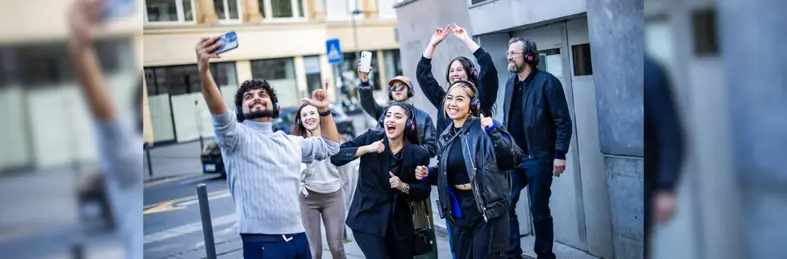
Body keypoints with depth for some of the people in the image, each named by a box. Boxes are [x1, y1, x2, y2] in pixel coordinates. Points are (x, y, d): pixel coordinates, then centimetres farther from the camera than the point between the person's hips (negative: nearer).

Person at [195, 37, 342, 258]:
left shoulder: (290, 142, 17)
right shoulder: (238, 137, -2)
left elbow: (330, 146, 27)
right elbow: (219, 114, -22)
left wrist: (324, 110, 16)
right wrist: (203, 70, -37)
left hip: (298, 238, 6)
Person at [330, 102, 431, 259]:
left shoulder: (418, 153, -6)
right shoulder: (371, 137, -7)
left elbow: (425, 190, -1)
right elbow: (335, 157, -14)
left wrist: (404, 187, -19)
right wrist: (365, 149, -25)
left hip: (400, 223, 3)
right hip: (367, 219, -2)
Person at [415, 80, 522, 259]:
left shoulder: (484, 129, -10)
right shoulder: (445, 137, 8)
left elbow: (512, 161, -19)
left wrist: (494, 133, -27)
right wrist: (428, 174, 3)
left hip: (487, 208, -6)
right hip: (457, 210, 6)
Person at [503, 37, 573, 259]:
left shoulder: (547, 82, -10)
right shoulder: (510, 83, 10)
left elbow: (563, 122, -11)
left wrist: (559, 154, -15)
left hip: (538, 158, -6)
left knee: (540, 212, 5)